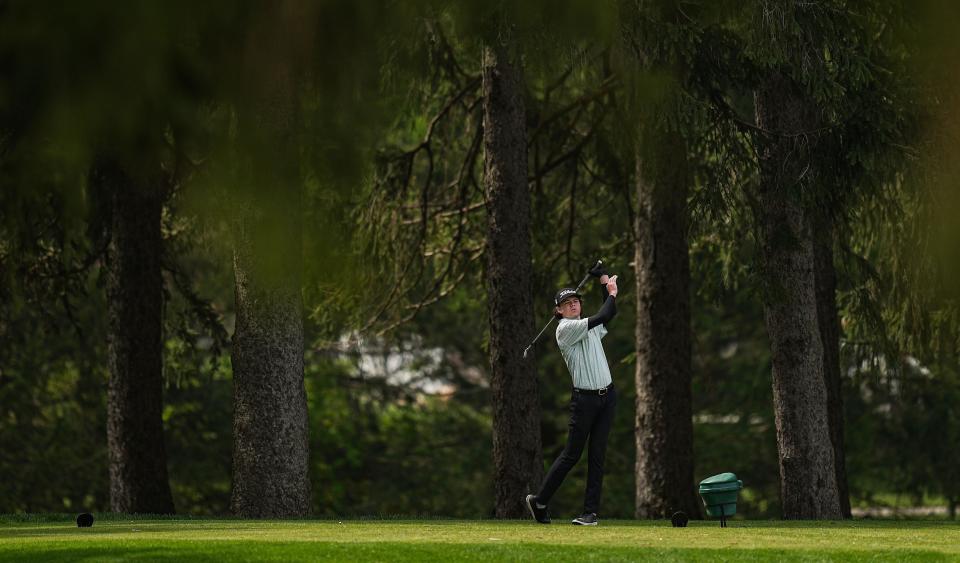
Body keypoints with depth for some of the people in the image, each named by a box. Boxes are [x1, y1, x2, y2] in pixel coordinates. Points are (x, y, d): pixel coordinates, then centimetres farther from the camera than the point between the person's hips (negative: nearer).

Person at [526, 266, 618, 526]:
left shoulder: (589, 326, 14)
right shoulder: (565, 328, -10)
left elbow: (610, 314, 29)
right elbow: (602, 317, -17)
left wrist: (604, 282, 17)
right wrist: (612, 294, -1)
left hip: (607, 395, 7)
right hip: (584, 398, -7)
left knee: (597, 456, 2)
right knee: (572, 455, -3)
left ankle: (591, 512, 1)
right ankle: (539, 500, 9)